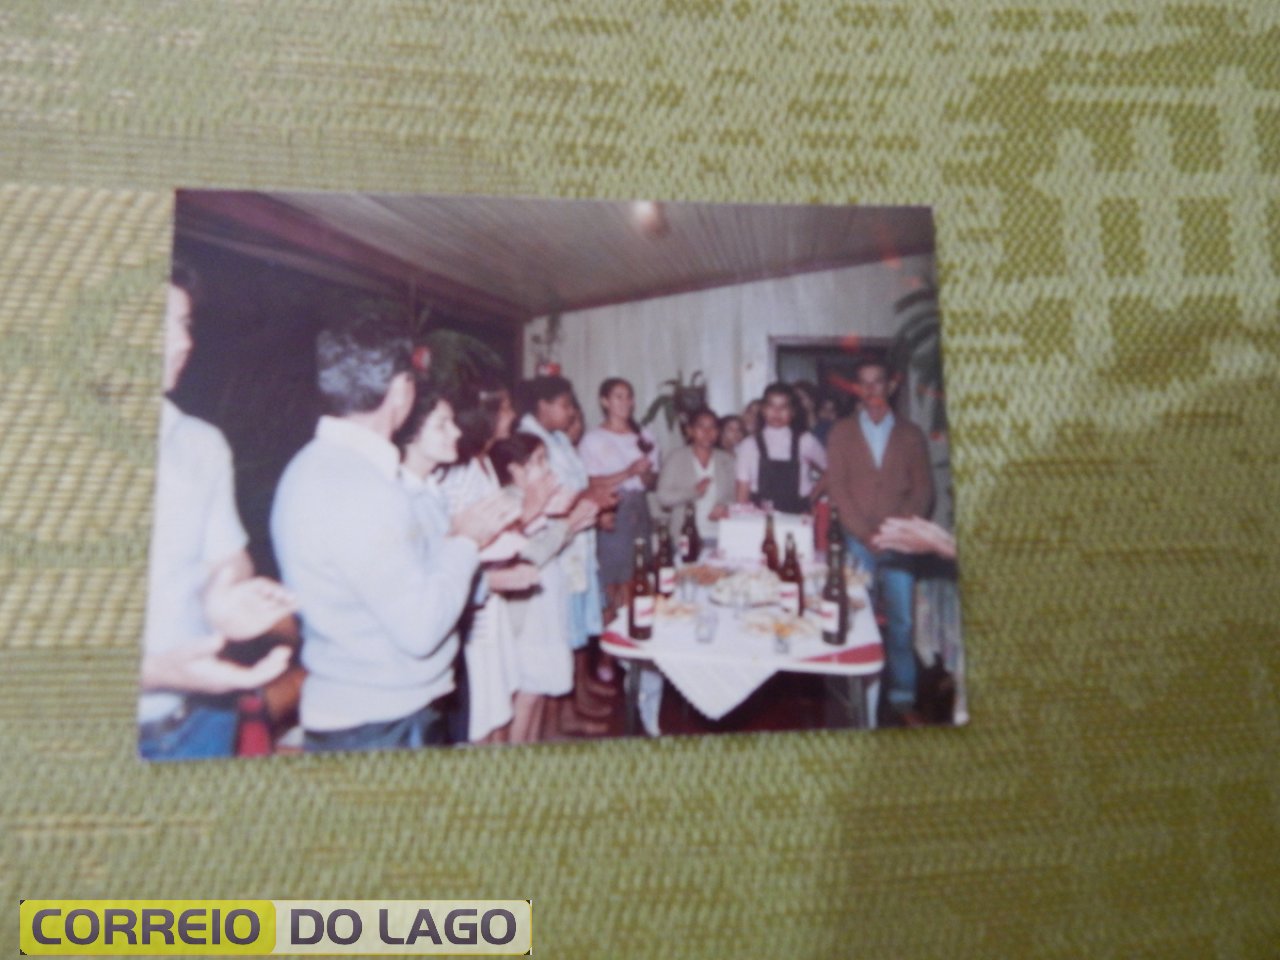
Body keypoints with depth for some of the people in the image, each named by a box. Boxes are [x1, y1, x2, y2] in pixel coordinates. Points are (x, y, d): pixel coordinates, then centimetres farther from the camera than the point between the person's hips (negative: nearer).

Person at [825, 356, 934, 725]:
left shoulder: (911, 434, 10)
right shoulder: (841, 432, 9)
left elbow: (923, 490, 6)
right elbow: (836, 486, 1)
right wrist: (865, 533, -9)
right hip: (857, 542, -1)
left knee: (901, 621, -1)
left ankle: (902, 698, 10)